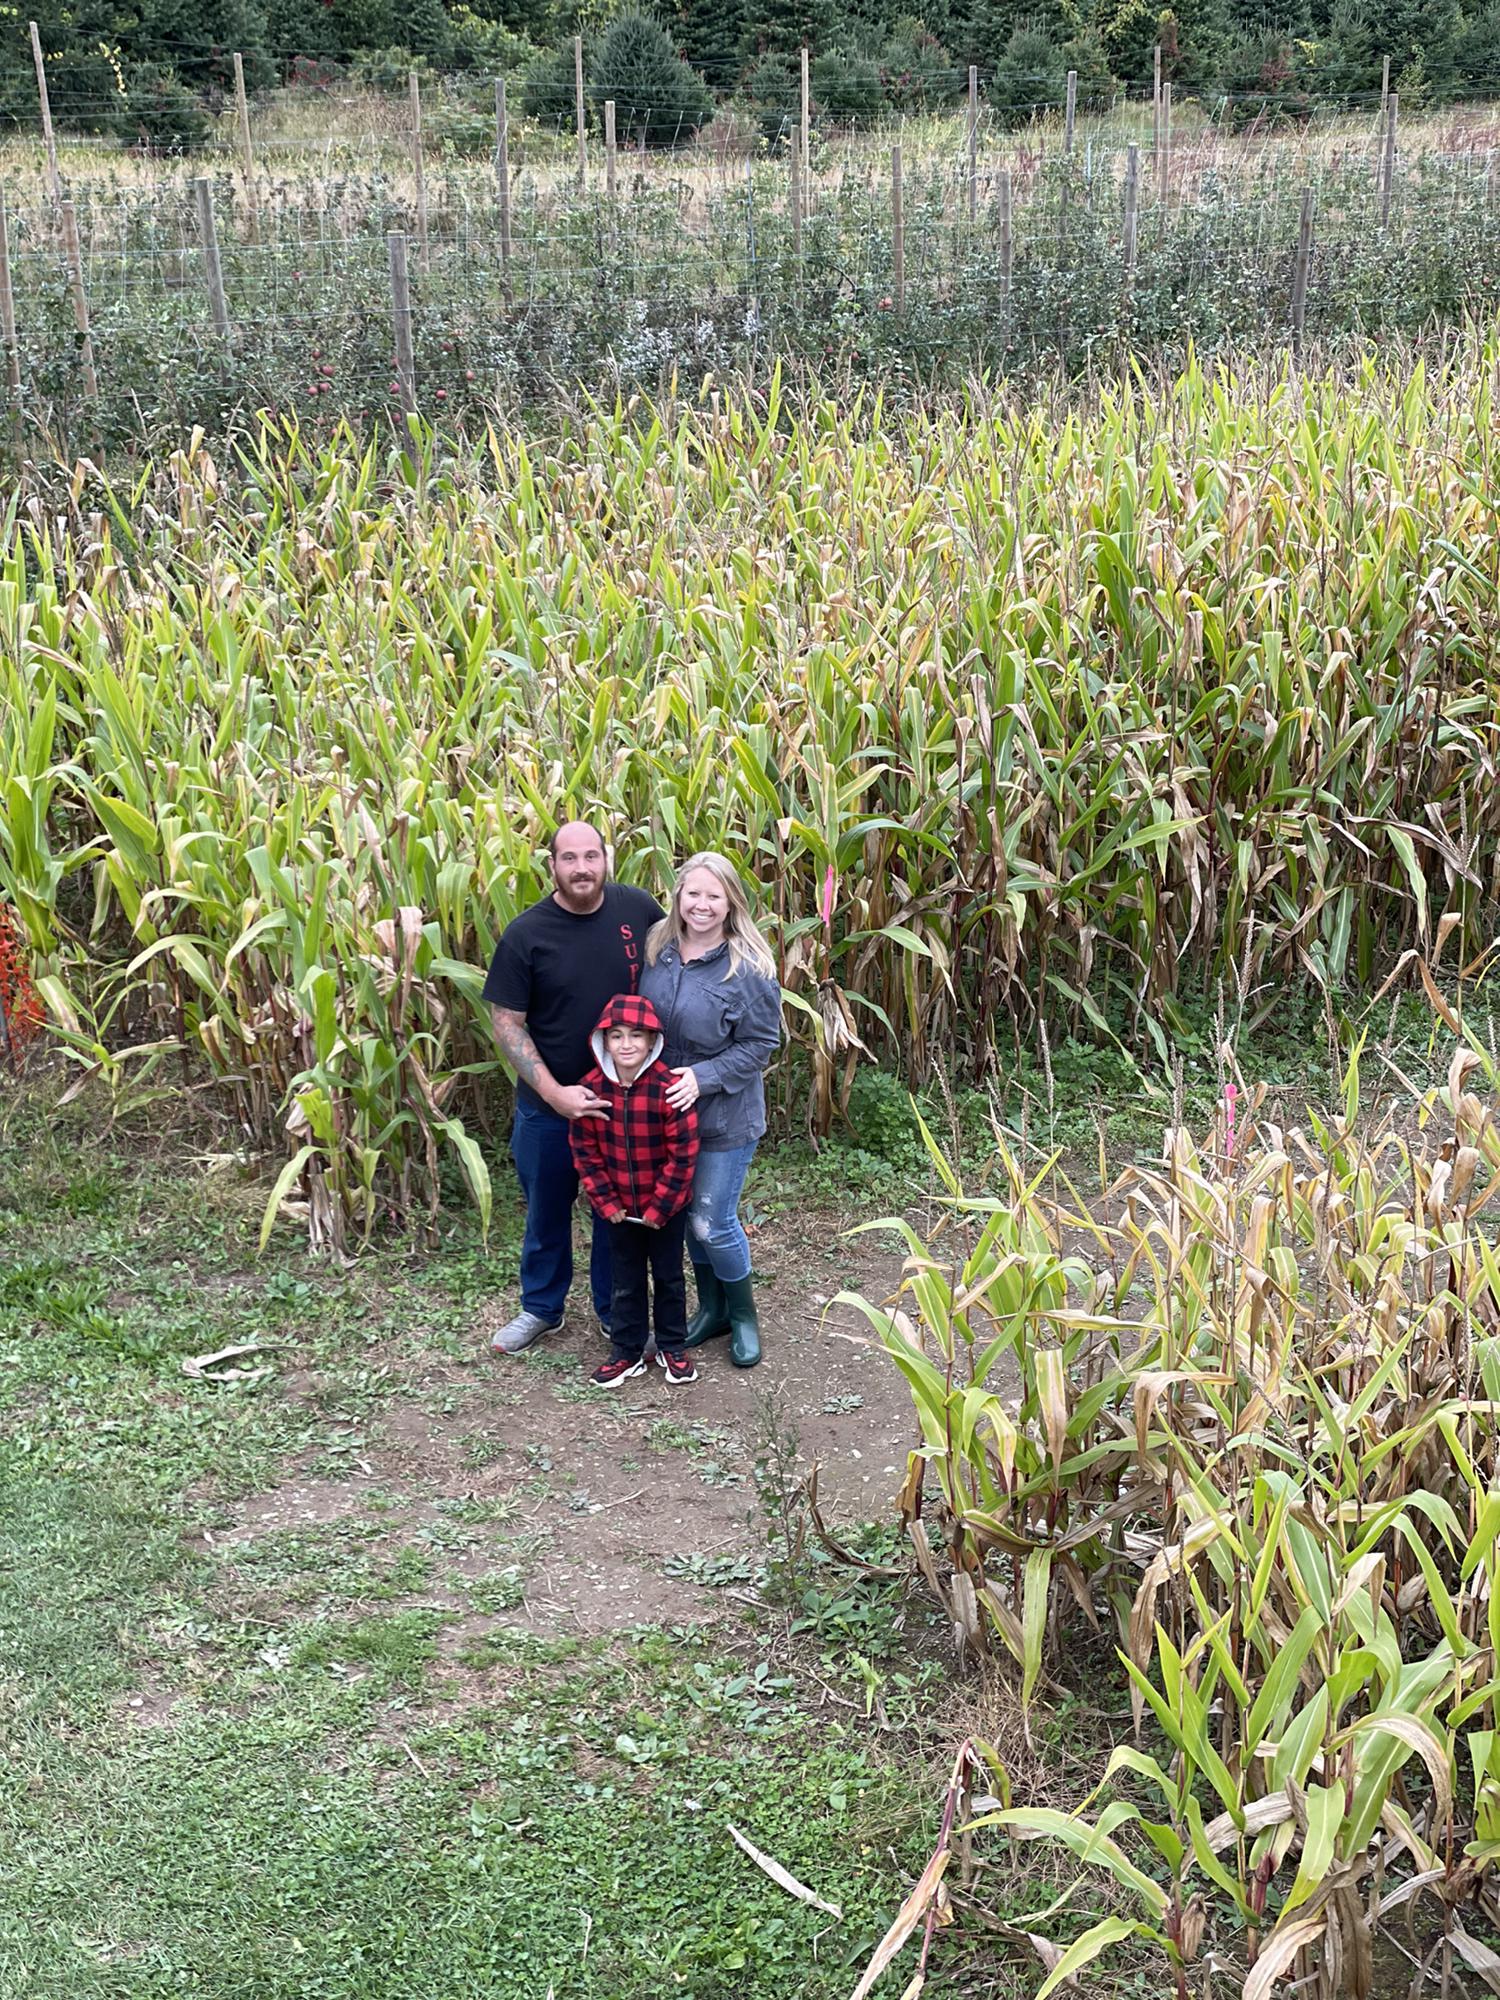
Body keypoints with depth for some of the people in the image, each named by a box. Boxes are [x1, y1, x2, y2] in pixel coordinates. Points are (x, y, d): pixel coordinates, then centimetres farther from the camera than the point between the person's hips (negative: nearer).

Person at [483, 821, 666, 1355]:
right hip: (548, 1104, -1)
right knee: (547, 1211, 17)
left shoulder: (638, 909, -9)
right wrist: (554, 1092, -20)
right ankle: (541, 1307, 40)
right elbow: (507, 1023, -11)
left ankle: (617, 1310, 37)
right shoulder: (525, 934, -15)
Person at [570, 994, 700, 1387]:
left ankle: (673, 1347, 31)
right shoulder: (592, 1088, -12)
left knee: (668, 1277, 15)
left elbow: (683, 1153, -18)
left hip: (666, 1207, -2)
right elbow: (584, 1150, -4)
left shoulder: (669, 1089, -22)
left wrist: (659, 1207, -15)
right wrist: (605, 1202, -7)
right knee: (626, 1281, 15)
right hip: (620, 1207, 2)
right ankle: (626, 1352, 28)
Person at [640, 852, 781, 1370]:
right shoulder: (656, 951, -3)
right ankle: (711, 1308, 37)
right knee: (684, 1214, 17)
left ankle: (743, 1315, 25)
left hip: (725, 1116, -5)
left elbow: (761, 1045, -14)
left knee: (712, 1223, 0)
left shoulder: (749, 967, -19)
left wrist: (704, 1076, -23)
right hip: (665, 1109, 5)